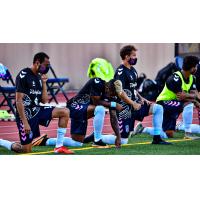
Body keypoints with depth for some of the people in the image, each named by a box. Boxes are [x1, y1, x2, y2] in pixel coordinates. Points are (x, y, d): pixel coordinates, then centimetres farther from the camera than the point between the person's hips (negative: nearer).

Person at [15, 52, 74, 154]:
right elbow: (19, 101, -19)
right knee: (27, 150, -9)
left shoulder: (39, 76, 9)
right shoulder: (23, 75, -15)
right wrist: (25, 122, -22)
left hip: (37, 110, 8)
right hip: (26, 114, -8)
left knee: (65, 112, -5)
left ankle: (59, 146, -2)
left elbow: (44, 101, 11)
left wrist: (44, 83, -1)